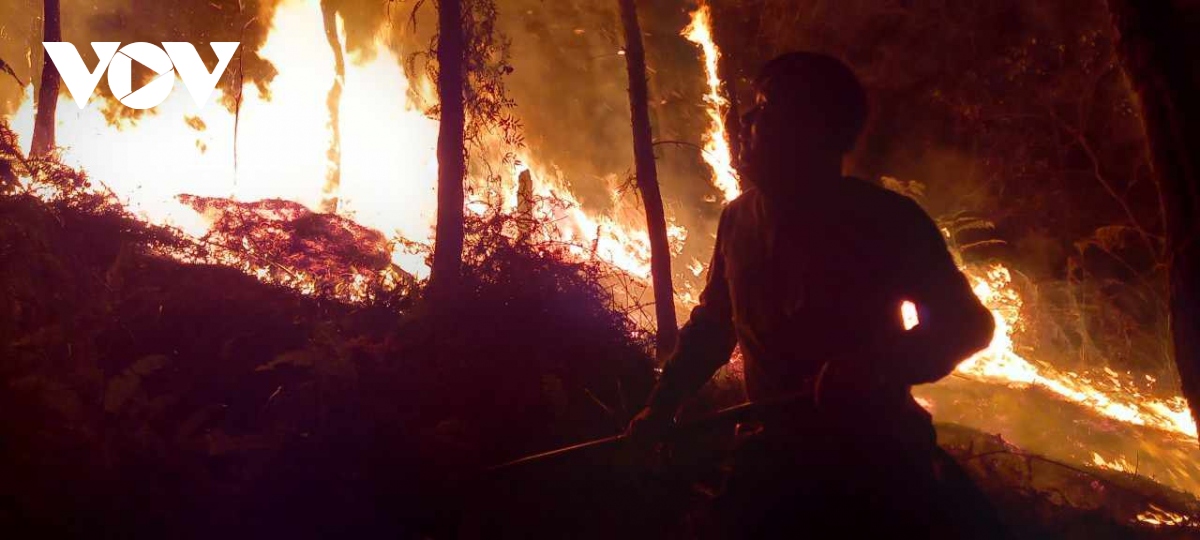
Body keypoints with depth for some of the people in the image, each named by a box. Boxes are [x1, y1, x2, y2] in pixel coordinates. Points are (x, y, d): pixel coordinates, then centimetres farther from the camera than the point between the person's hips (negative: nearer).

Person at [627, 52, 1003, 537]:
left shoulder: (887, 220, -12)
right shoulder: (738, 219, 3)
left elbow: (966, 324, -12)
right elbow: (712, 323, 15)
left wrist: (872, 368, -28)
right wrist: (661, 406, 7)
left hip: (877, 464, -4)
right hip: (775, 458, 4)